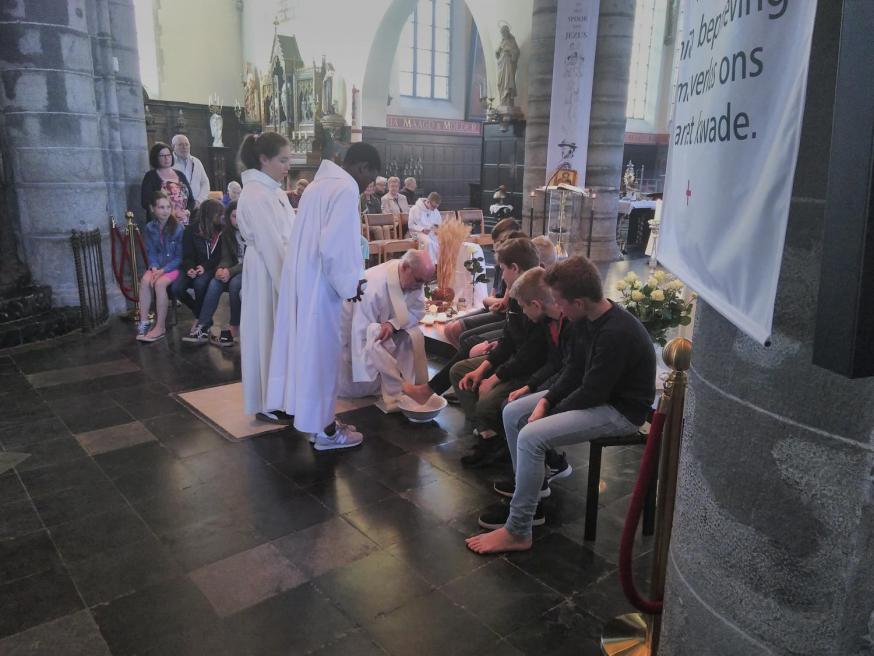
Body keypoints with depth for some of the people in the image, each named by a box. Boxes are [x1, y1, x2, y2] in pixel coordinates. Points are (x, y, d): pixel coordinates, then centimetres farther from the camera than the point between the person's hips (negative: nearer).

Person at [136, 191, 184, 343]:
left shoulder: (178, 228, -9)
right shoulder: (149, 228, 2)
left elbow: (180, 256, -9)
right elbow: (150, 253, 3)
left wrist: (163, 270, -19)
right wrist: (154, 268, -16)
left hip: (174, 267, -4)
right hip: (157, 266, 4)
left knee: (160, 283, -31)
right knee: (145, 281, -27)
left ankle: (160, 327, -24)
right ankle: (144, 322, -22)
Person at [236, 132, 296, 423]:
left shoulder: (274, 191, 11)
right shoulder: (255, 194, -17)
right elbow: (270, 244, -19)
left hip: (280, 269, 8)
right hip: (267, 274, -8)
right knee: (269, 333, 0)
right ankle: (268, 403, 12)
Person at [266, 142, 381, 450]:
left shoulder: (319, 183, 15)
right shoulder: (346, 189, -14)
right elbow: (333, 246, -24)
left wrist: (345, 279, 16)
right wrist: (349, 284, -12)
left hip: (300, 278, 9)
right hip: (318, 284, -9)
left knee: (307, 348, 14)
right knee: (321, 352, 0)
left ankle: (316, 418, 26)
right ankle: (324, 429, 12)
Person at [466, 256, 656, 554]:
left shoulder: (617, 333, -30)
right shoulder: (586, 319, -3)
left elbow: (593, 393, -27)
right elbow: (574, 368, 6)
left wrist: (548, 413, -14)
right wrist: (546, 400, -8)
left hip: (621, 409, -10)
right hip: (594, 392, 10)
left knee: (531, 437, -25)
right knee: (513, 413, 3)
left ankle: (518, 532, -10)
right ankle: (527, 499, 13)